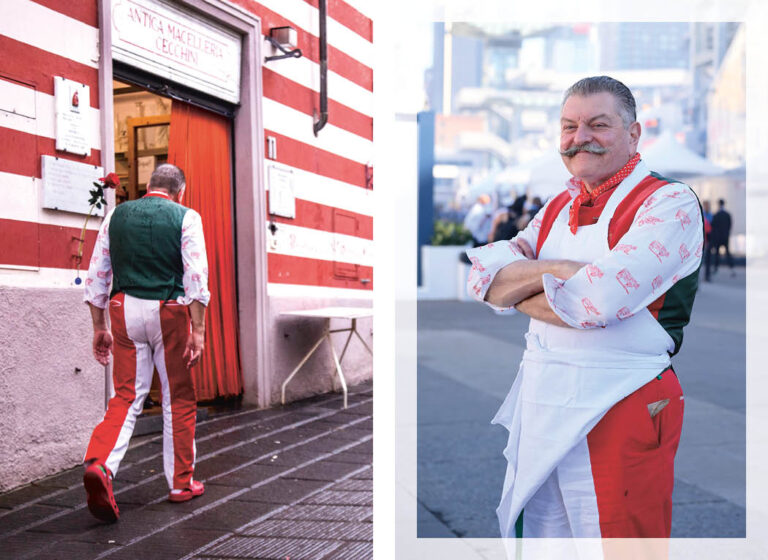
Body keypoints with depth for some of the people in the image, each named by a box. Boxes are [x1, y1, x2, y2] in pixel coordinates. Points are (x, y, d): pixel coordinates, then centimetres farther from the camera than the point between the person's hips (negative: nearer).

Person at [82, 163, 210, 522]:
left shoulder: (117, 215, 10)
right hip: (168, 311, -3)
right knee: (179, 398, 10)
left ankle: (99, 464, -17)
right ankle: (181, 483, 19)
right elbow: (196, 276, -10)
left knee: (127, 396, 7)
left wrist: (99, 327, 13)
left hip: (125, 311, 3)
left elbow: (96, 274, 9)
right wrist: (198, 330, -10)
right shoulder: (185, 218, -1)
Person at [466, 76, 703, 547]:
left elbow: (599, 300, -22)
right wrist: (561, 269, -14)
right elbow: (484, 275, 2)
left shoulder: (671, 203, -9)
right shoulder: (559, 207, 14)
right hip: (539, 406, 7)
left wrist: (517, 289, -5)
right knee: (531, 537, 16)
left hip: (620, 413, -6)